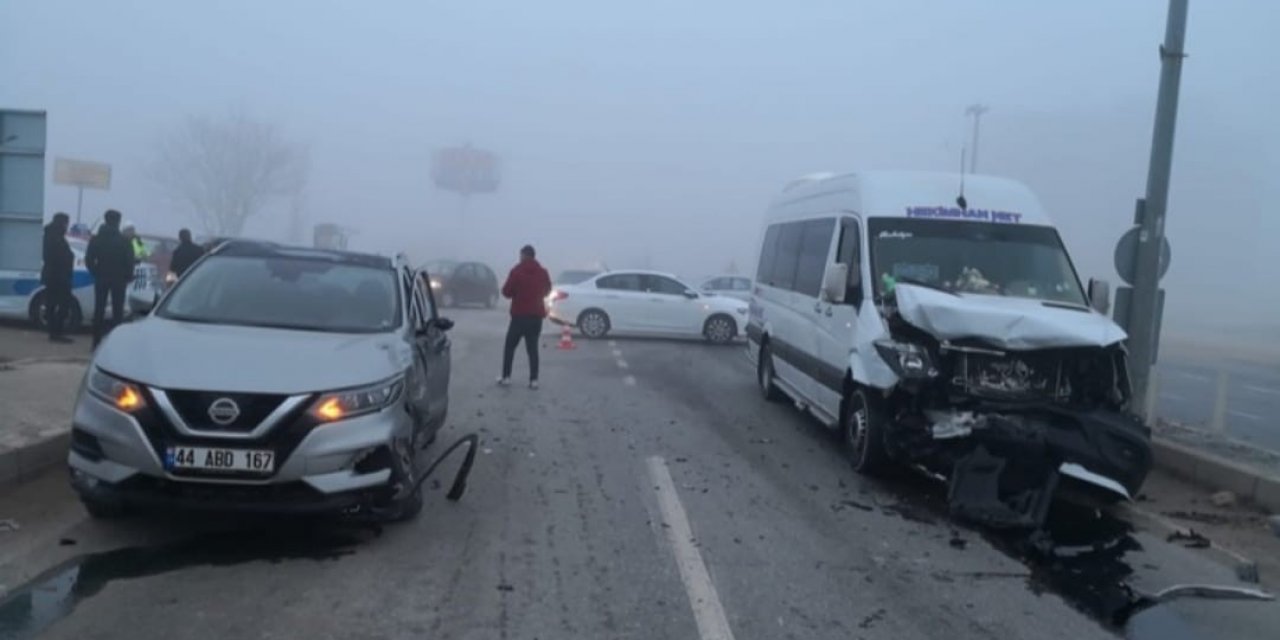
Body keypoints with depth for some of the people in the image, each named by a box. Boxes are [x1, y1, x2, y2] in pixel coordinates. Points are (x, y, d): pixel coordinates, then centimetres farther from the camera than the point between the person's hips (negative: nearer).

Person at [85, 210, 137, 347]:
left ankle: (97, 341, 8)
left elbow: (89, 260, 1)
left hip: (101, 278, 3)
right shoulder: (124, 241, -8)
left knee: (99, 309, 9)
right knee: (117, 310, 2)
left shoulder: (96, 239, 2)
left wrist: (96, 273, 11)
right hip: (119, 278, -3)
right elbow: (129, 261, -10)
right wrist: (128, 276, 2)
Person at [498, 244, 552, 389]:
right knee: (532, 347, 7)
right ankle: (534, 380, 0)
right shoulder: (543, 272, 5)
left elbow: (506, 292, -6)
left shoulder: (516, 271, -9)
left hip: (519, 314, -3)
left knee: (510, 345, 9)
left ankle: (506, 377, 6)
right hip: (536, 315, 4)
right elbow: (547, 291, 19)